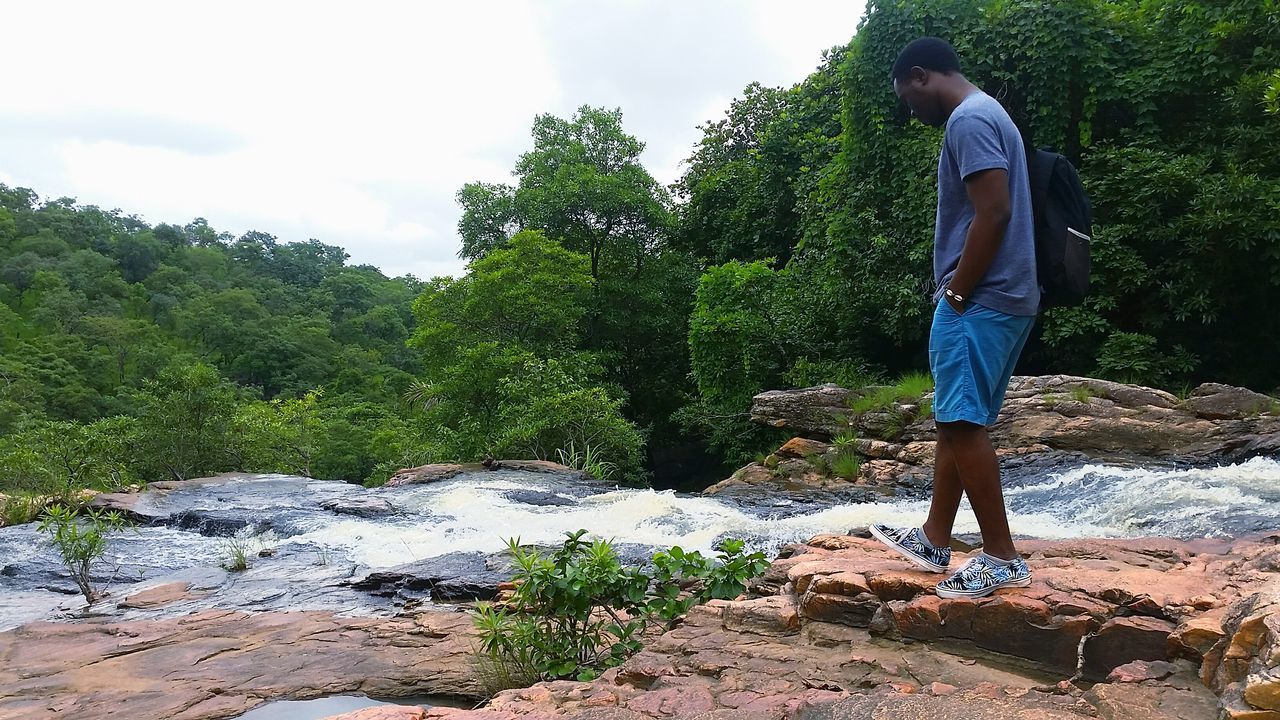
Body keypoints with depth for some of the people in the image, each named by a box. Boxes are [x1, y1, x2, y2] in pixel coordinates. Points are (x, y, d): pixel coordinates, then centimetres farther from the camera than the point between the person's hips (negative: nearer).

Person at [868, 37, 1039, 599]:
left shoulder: (969, 120, -10)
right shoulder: (986, 115, 22)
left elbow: (994, 213, -21)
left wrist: (956, 293, -15)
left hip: (980, 301, -11)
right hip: (1005, 300, 11)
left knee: (962, 421, -8)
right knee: (956, 421, 13)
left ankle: (1002, 558, -1)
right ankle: (935, 541, 21)